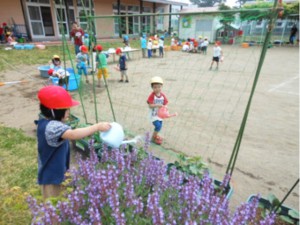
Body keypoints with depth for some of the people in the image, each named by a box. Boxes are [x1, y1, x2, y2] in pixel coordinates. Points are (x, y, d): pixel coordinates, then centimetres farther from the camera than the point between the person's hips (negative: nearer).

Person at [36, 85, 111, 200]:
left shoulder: (46, 123, 1)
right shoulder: (53, 126, -32)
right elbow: (73, 135, -48)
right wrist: (97, 127, -47)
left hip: (56, 172, 10)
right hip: (51, 175, -10)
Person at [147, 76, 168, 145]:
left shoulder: (162, 95, -6)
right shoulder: (152, 95, -20)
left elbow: (165, 104, -2)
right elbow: (150, 105, -25)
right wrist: (157, 105, -38)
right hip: (153, 114, -6)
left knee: (160, 126, 17)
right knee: (158, 126, -13)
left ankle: (155, 135, 45)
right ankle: (153, 138, 11)